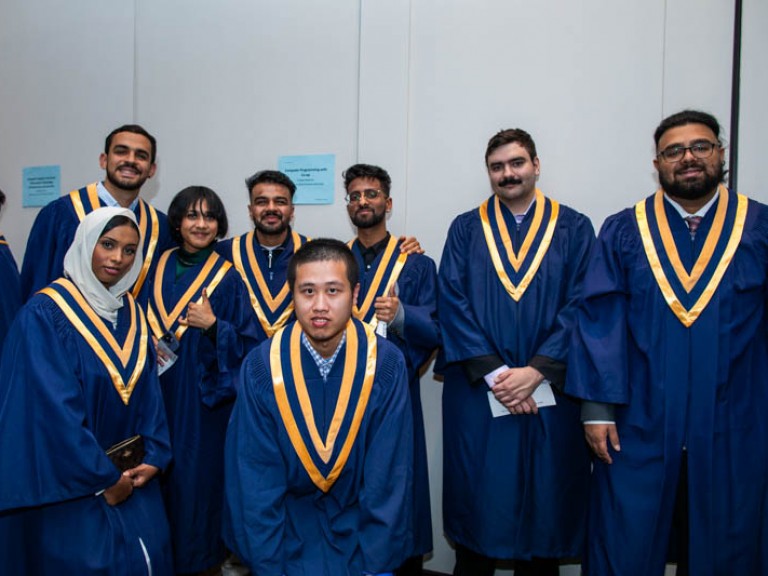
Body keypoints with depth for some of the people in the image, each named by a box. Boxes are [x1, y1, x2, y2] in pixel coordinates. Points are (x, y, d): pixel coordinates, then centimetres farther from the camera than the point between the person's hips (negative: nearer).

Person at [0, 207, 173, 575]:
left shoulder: (131, 313, 5)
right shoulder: (44, 314, -15)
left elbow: (148, 389, 6)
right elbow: (52, 408, -19)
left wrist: (154, 456, -4)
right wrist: (101, 478, -15)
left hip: (130, 475, 6)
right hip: (71, 483, -5)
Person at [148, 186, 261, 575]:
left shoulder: (228, 277, -3)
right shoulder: (158, 269, 7)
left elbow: (248, 344, -6)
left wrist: (213, 325, -20)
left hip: (205, 396, -3)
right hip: (159, 393, 4)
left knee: (199, 475, 2)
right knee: (161, 474, 8)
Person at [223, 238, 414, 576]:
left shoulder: (386, 364, -15)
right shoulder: (261, 368, -14)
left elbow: (389, 479, -11)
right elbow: (254, 482, -9)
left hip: (361, 519, 0)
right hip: (286, 521, 0)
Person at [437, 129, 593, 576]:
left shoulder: (574, 229, 5)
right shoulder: (466, 229, 6)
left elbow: (580, 307, -3)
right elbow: (453, 305, -3)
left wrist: (536, 371, -13)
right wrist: (494, 374, -12)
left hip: (550, 394, 0)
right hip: (478, 393, 0)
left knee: (545, 504, 9)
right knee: (478, 502, 8)